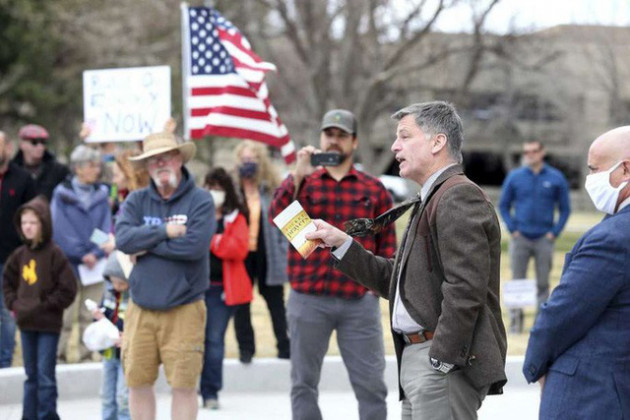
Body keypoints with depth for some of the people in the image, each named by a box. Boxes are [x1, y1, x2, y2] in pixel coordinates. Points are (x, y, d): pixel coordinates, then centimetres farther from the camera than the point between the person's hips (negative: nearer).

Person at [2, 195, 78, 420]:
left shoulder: (54, 254, -12)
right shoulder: (20, 254, 5)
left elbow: (68, 289, -13)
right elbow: (7, 281, 20)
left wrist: (45, 305, -13)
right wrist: (13, 303, 6)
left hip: (48, 325, -6)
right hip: (26, 324, 6)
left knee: (45, 375, -3)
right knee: (31, 375, 14)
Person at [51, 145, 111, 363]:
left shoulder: (101, 194, 9)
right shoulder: (62, 194, -3)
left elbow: (106, 229, 4)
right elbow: (60, 230, -8)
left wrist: (96, 253, -10)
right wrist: (82, 254, -11)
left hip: (95, 263, 4)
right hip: (69, 263, -4)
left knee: (90, 316, 6)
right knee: (65, 317, -3)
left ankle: (87, 356, 13)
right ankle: (59, 357, 4)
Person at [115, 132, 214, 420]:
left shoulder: (199, 200, -3)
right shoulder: (136, 201, 8)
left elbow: (195, 245, -17)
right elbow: (123, 239, -8)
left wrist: (147, 244, -9)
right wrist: (164, 231, -12)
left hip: (184, 309, -3)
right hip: (141, 307, 3)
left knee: (184, 384, -2)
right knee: (137, 382, 7)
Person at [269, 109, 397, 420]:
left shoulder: (374, 190, 8)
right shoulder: (300, 183, 8)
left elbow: (387, 242, 9)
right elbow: (278, 216, -11)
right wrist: (299, 176, -20)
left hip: (360, 301, 0)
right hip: (308, 300, 0)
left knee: (371, 384, 0)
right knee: (304, 384, 7)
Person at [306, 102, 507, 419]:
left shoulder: (459, 197, -13)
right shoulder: (430, 201, 21)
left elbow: (465, 289, -22)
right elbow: (394, 280, 22)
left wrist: (442, 360, -22)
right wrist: (341, 244, 17)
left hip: (445, 361, -11)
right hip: (415, 358, 11)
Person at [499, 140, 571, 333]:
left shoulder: (556, 178, 2)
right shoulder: (514, 177, 4)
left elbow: (565, 209, 7)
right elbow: (503, 205, 10)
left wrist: (554, 232, -3)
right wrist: (512, 229, -1)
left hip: (544, 239, 0)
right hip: (520, 238, 0)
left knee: (543, 283, 3)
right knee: (518, 282, 1)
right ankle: (515, 321, 5)